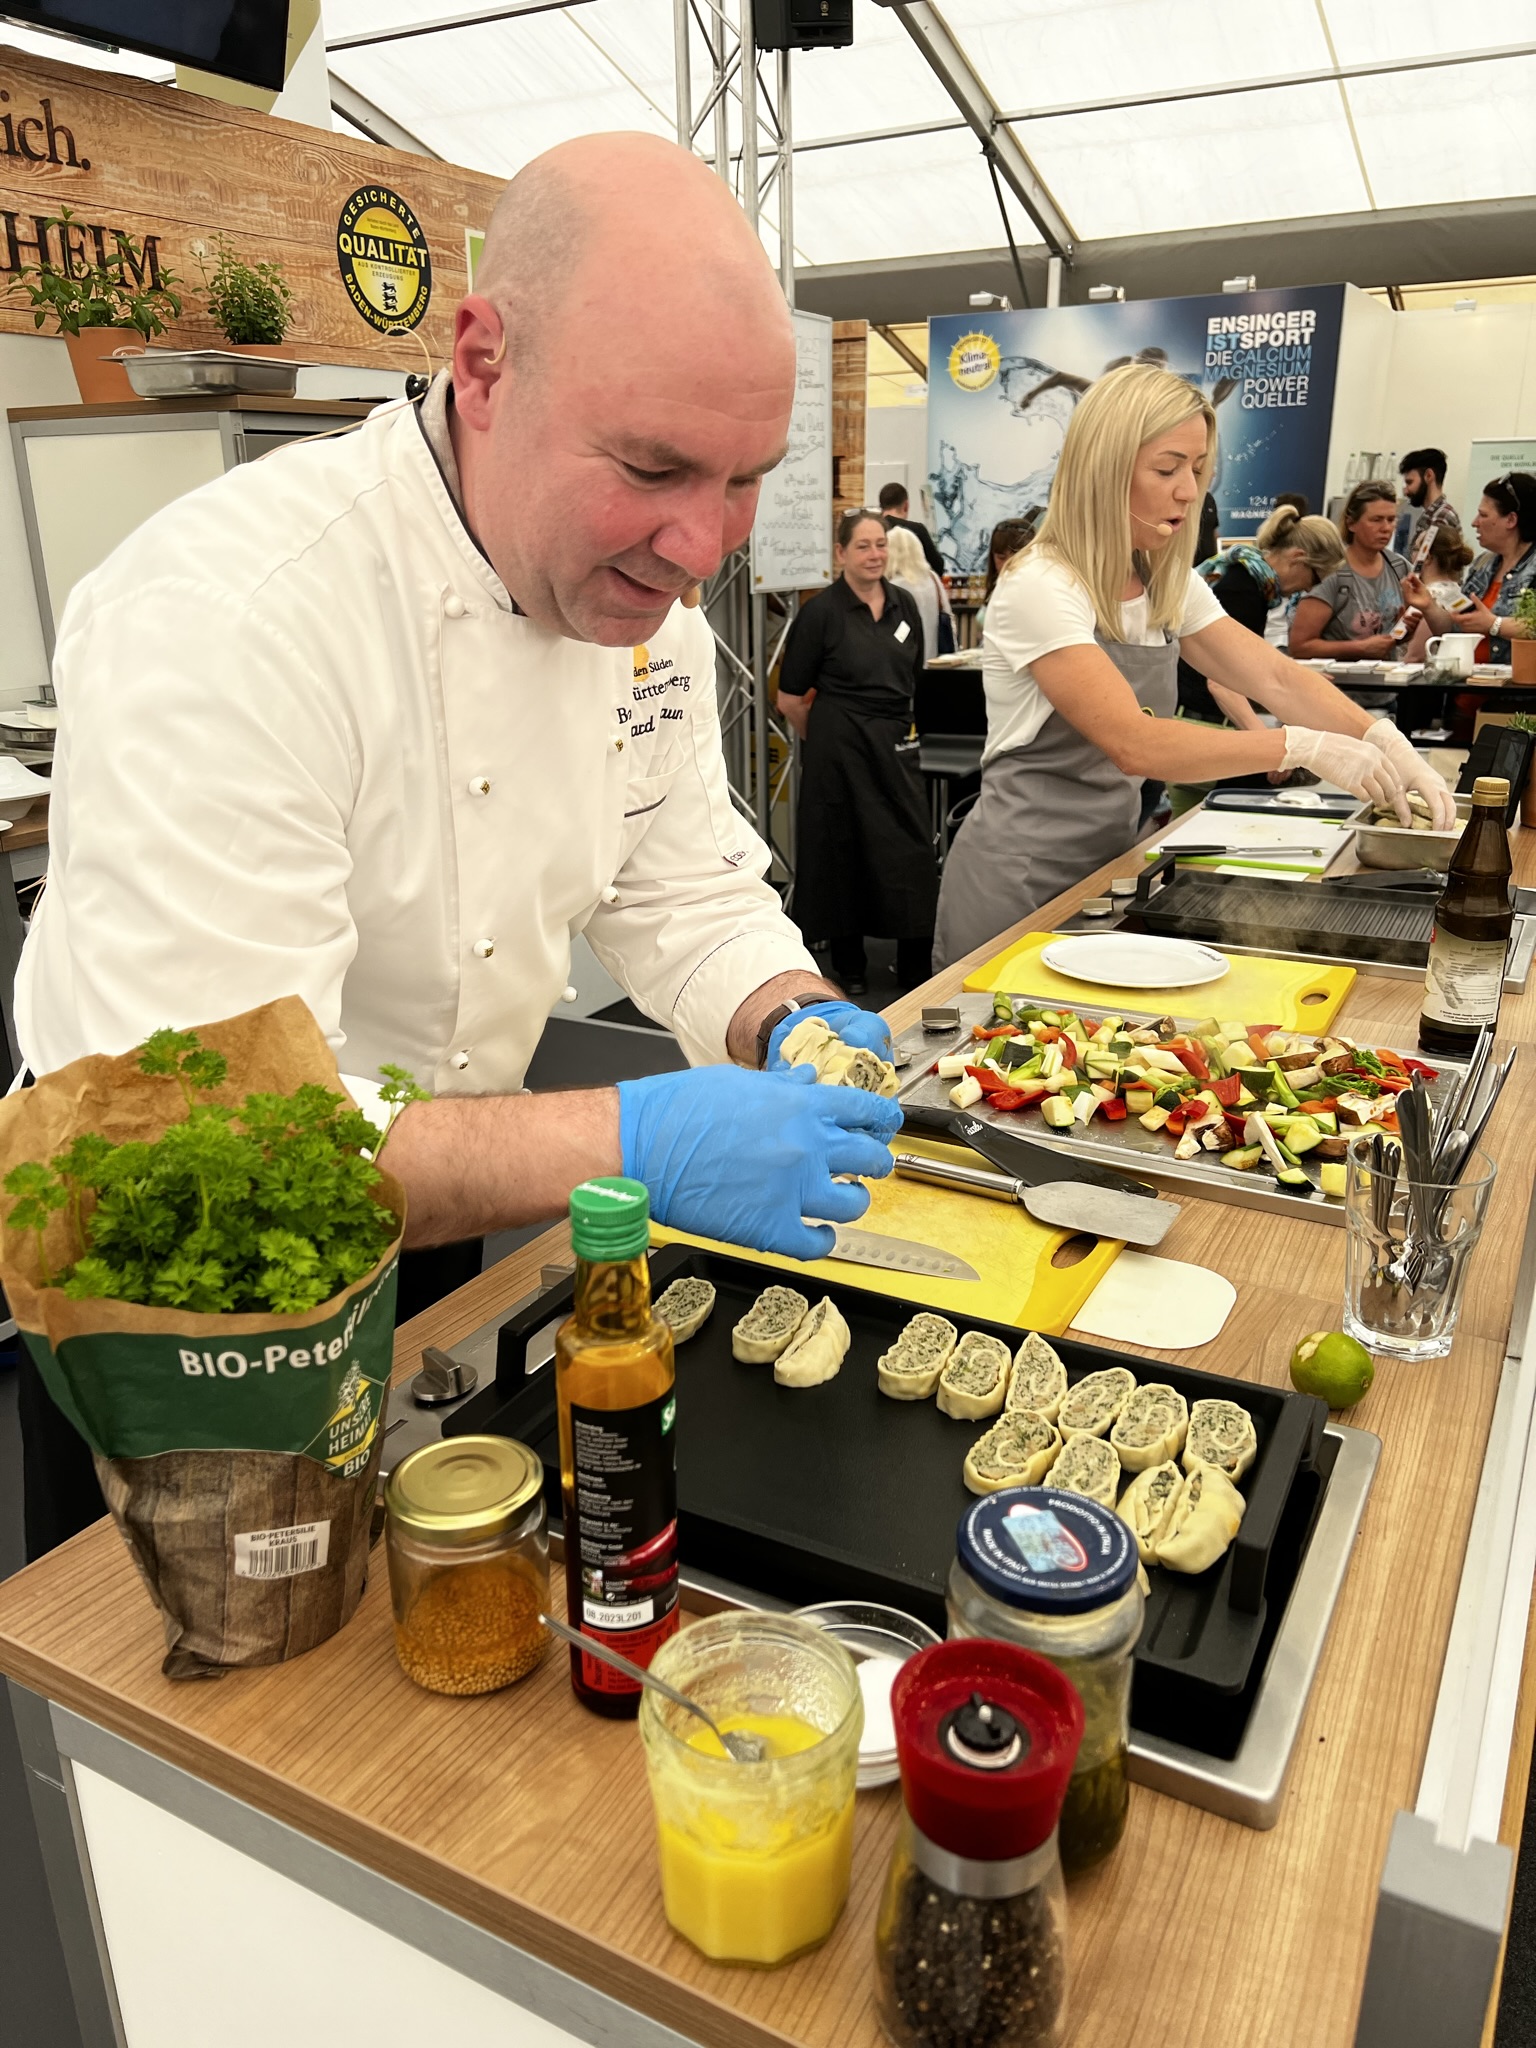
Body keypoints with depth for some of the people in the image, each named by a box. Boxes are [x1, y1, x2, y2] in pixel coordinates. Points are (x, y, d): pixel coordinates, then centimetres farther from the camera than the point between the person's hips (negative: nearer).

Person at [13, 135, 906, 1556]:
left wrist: (799, 1027, -21)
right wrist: (627, 1147, -43)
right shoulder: (223, 616, -33)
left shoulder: (641, 592, -8)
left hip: (430, 1231, 6)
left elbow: (689, 898, 0)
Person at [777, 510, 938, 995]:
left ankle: (917, 969, 14)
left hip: (895, 746, 5)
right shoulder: (821, 611, -8)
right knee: (842, 853, 5)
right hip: (838, 750, -4)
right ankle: (849, 968, 20)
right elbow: (791, 698, -4)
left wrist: (895, 727, 16)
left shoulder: (903, 605, 7)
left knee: (913, 854, 3)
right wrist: (828, 738, 6)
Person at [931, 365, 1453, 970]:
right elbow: (1134, 744, -27)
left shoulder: (1170, 586, 7)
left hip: (1107, 859, 8)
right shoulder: (1041, 587, -18)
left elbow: (1276, 677, 0)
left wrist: (1383, 740, -17)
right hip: (1021, 877, -7)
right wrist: (1304, 746, -28)